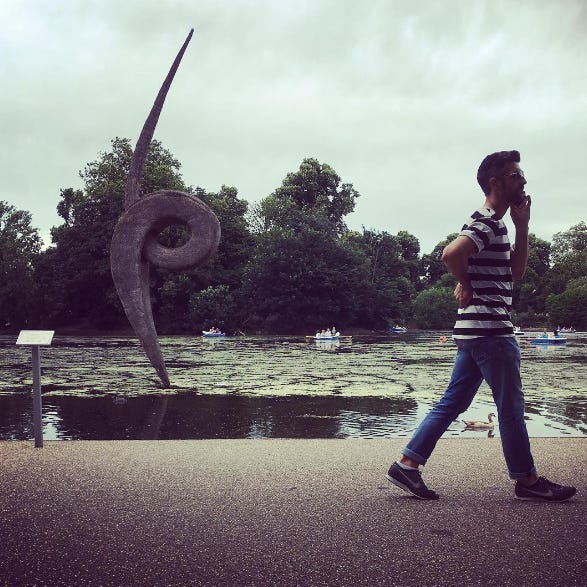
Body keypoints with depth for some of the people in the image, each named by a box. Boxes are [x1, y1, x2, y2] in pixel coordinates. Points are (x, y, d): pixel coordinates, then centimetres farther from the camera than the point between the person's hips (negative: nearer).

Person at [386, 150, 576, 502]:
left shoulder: (494, 225, 20)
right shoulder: (487, 224, -13)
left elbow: (516, 271, 19)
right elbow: (451, 253, -31)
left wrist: (523, 225, 12)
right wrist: (466, 284, -13)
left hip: (476, 331, 10)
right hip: (490, 330, -10)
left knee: (453, 403, 9)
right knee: (511, 408, 2)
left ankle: (408, 464, 10)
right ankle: (527, 480, 16)